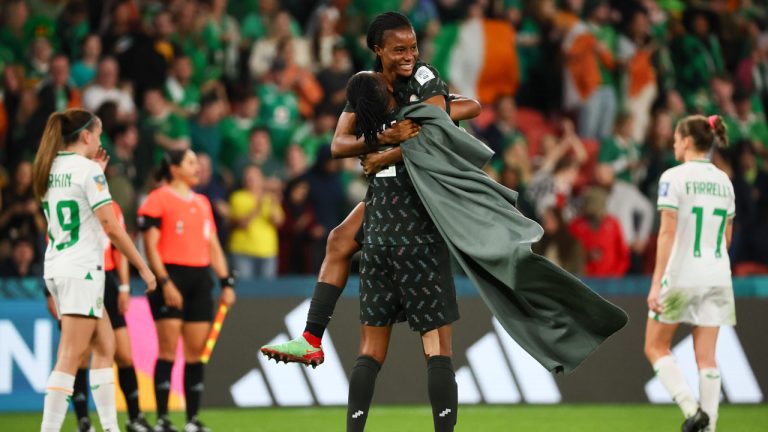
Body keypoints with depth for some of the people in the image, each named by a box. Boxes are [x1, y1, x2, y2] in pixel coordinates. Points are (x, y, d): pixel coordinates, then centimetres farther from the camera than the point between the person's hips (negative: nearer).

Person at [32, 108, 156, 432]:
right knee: (70, 358, -10)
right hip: (82, 270, -9)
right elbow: (111, 227, -15)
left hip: (56, 268, 9)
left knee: (104, 346, 16)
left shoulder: (50, 170, 11)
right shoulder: (87, 169, -12)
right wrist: (143, 268, -8)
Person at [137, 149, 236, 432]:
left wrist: (226, 281, 11)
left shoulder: (202, 203, 18)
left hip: (199, 280, 7)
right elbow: (151, 246, -9)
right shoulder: (158, 200, -4)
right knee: (168, 350, -8)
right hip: (171, 277, -7)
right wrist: (165, 282, -18)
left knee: (196, 352, 4)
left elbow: (213, 246, 20)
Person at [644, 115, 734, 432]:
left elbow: (667, 233, -15)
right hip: (717, 276, 5)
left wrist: (656, 284, -16)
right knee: (706, 357, 6)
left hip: (681, 275, -5)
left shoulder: (674, 177, -9)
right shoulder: (724, 181, 9)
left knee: (655, 347, 9)